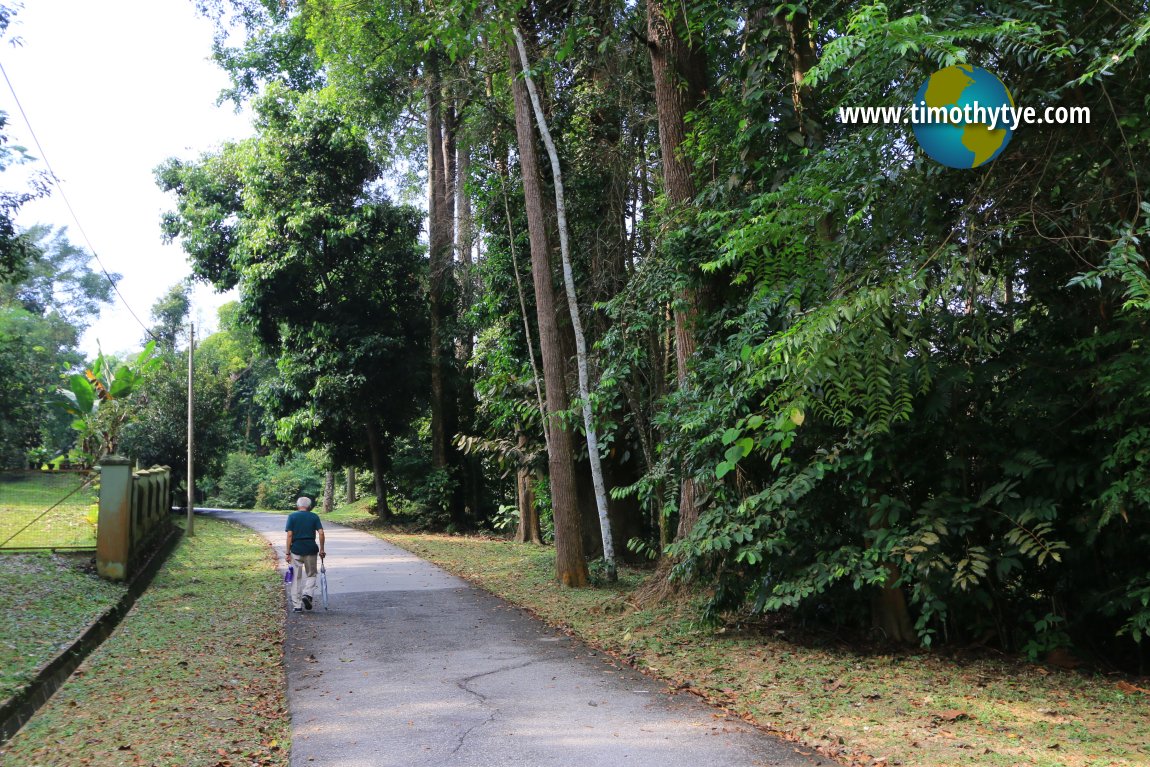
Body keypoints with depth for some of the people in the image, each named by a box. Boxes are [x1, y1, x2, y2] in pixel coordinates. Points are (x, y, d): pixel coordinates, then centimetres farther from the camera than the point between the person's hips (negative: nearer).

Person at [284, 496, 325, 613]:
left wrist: (288, 553, -2)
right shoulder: (314, 516, 5)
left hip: (296, 549, -1)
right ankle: (307, 594, -8)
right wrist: (321, 550, 5)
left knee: (296, 578, 8)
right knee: (311, 574, 17)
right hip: (311, 549, 1)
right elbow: (321, 533, -3)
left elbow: (289, 535, -6)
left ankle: (297, 606, 9)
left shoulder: (292, 516, 1)